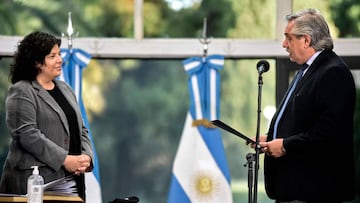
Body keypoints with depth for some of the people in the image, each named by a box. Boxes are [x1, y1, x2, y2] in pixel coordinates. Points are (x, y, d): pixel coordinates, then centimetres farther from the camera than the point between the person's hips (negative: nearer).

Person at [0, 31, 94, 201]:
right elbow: (27, 135, -15)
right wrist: (65, 160, -17)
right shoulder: (21, 92, -4)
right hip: (35, 179, -6)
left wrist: (86, 157, 0)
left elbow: (81, 130, 20)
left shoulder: (65, 89, 19)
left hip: (72, 178, 6)